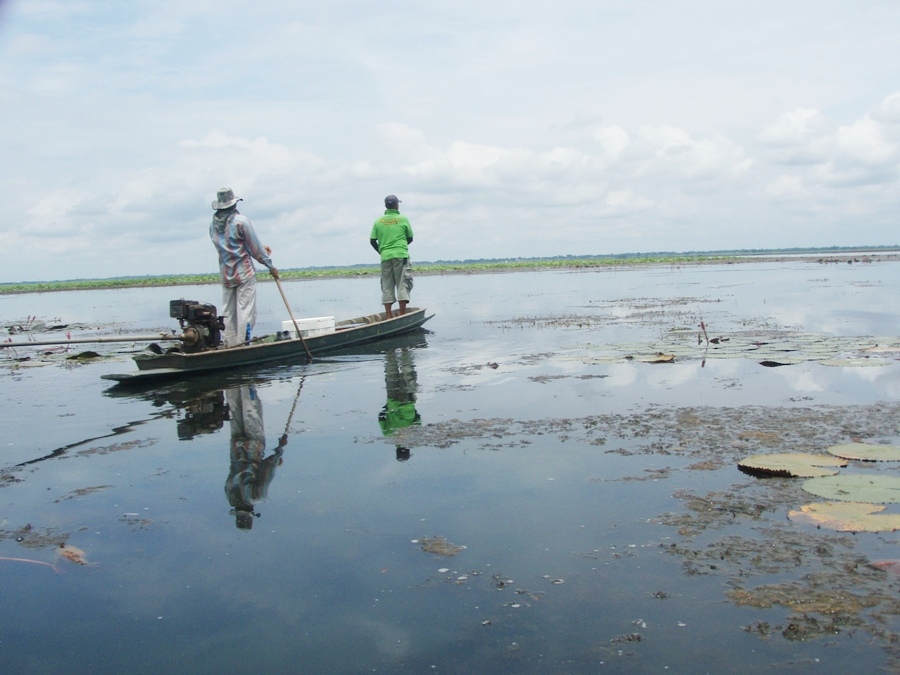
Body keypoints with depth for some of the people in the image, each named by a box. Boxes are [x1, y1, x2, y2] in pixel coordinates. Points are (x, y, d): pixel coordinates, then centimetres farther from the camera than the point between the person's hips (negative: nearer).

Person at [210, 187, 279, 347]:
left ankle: (230, 343, 11)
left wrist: (261, 249, 19)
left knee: (228, 312, 9)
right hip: (244, 274, -5)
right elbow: (255, 248, -9)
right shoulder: (241, 221, -11)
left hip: (225, 275, 6)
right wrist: (270, 266, 4)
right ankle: (243, 343, -7)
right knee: (246, 310, -4)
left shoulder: (213, 225, 6)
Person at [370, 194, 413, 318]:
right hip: (401, 256, -2)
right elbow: (410, 238, 7)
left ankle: (388, 315, 4)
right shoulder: (403, 219, 0)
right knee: (402, 284, 0)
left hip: (385, 257, 3)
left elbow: (372, 241, 4)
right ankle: (402, 314, -4)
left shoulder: (378, 221, 5)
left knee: (387, 286, 6)